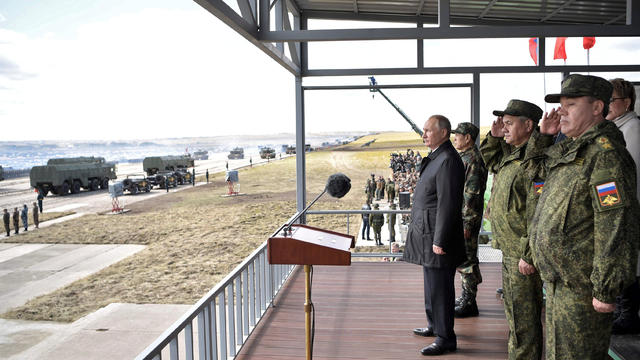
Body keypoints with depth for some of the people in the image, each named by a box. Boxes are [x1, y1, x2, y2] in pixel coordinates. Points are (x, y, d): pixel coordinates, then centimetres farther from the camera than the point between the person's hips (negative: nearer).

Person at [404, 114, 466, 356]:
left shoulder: (448, 160, -18)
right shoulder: (435, 158, 15)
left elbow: (448, 203, -22)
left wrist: (440, 241, -22)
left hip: (437, 236, -10)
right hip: (427, 234, 10)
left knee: (439, 287, -2)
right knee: (432, 284, 21)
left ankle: (445, 338, 9)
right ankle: (434, 325, 35)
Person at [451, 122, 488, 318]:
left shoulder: (473, 160, -16)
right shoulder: (464, 158, 16)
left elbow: (472, 194, -21)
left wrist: (466, 224, -22)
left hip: (467, 218, -10)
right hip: (460, 216, 10)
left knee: (466, 259, -3)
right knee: (463, 258, 16)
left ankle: (469, 303, 6)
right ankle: (466, 297, 26)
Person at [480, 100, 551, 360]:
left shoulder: (536, 163, -21)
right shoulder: (510, 155, 9)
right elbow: (490, 160, 31)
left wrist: (528, 256, -24)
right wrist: (494, 136, 12)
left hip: (523, 253, -10)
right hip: (509, 250, 10)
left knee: (523, 317, 0)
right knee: (514, 309, 22)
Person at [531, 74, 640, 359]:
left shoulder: (605, 153, -19)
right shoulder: (570, 149, 11)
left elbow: (616, 226, -24)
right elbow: (536, 170, 31)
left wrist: (605, 290, -23)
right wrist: (543, 135, 15)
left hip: (581, 290, -9)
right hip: (559, 282, 10)